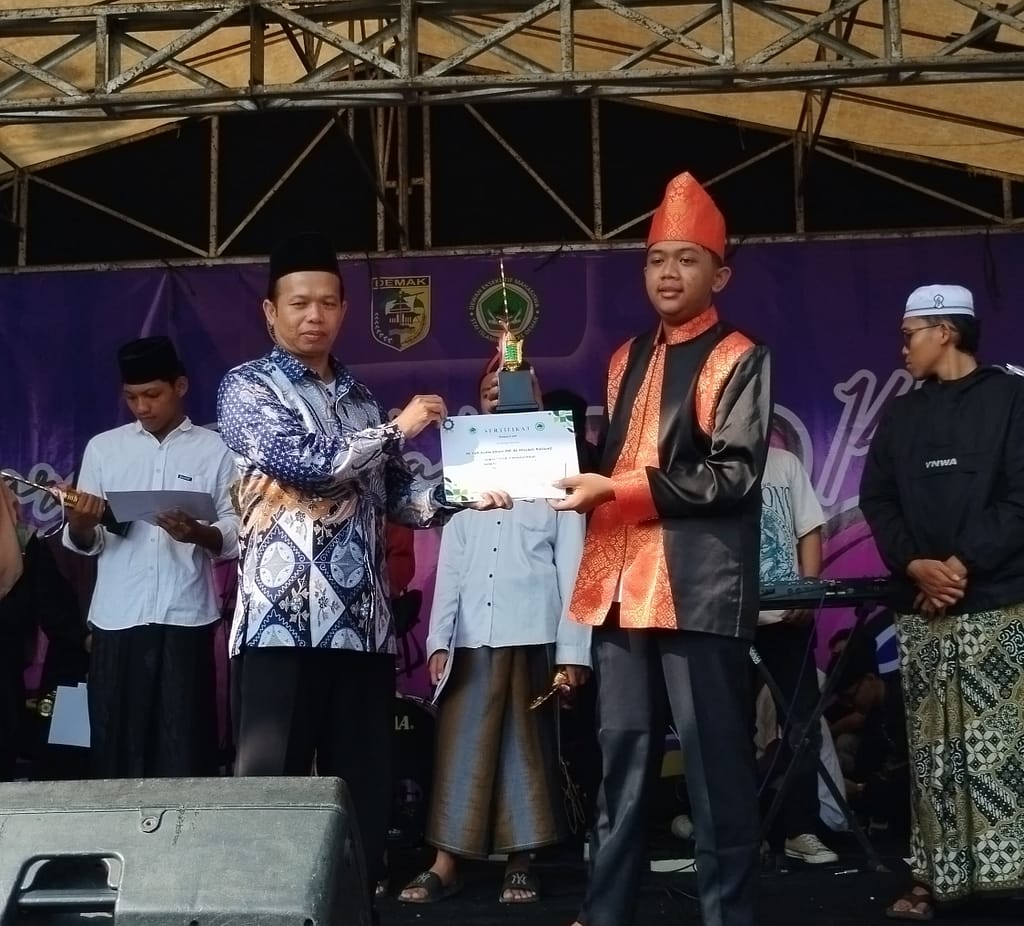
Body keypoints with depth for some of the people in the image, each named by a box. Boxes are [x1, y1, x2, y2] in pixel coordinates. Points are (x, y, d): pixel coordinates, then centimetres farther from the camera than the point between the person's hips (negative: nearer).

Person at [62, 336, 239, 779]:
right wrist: (80, 524, -14)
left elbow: (235, 533, 1)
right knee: (116, 740, 2)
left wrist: (198, 533, -19)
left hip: (186, 617, -2)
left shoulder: (215, 449, 6)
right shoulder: (102, 447, 12)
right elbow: (84, 543, 9)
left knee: (185, 744, -4)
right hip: (117, 618, 2)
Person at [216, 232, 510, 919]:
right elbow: (304, 461, -12)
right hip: (283, 623, -5)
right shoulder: (247, 388, 3)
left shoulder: (362, 399, 20)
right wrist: (397, 429, -3)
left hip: (364, 624, 5)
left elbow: (395, 496, 18)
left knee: (366, 787, 8)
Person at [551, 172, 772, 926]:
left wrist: (618, 488, -16)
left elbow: (734, 474, -12)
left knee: (715, 760, 0)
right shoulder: (628, 360, 20)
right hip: (622, 581, 7)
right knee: (622, 752, 12)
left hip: (699, 585, -6)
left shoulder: (739, 360, -1)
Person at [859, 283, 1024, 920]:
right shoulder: (901, 416, 17)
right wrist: (914, 565, -7)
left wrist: (962, 563, -13)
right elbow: (877, 501, 10)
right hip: (920, 608, 4)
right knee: (931, 748, 4)